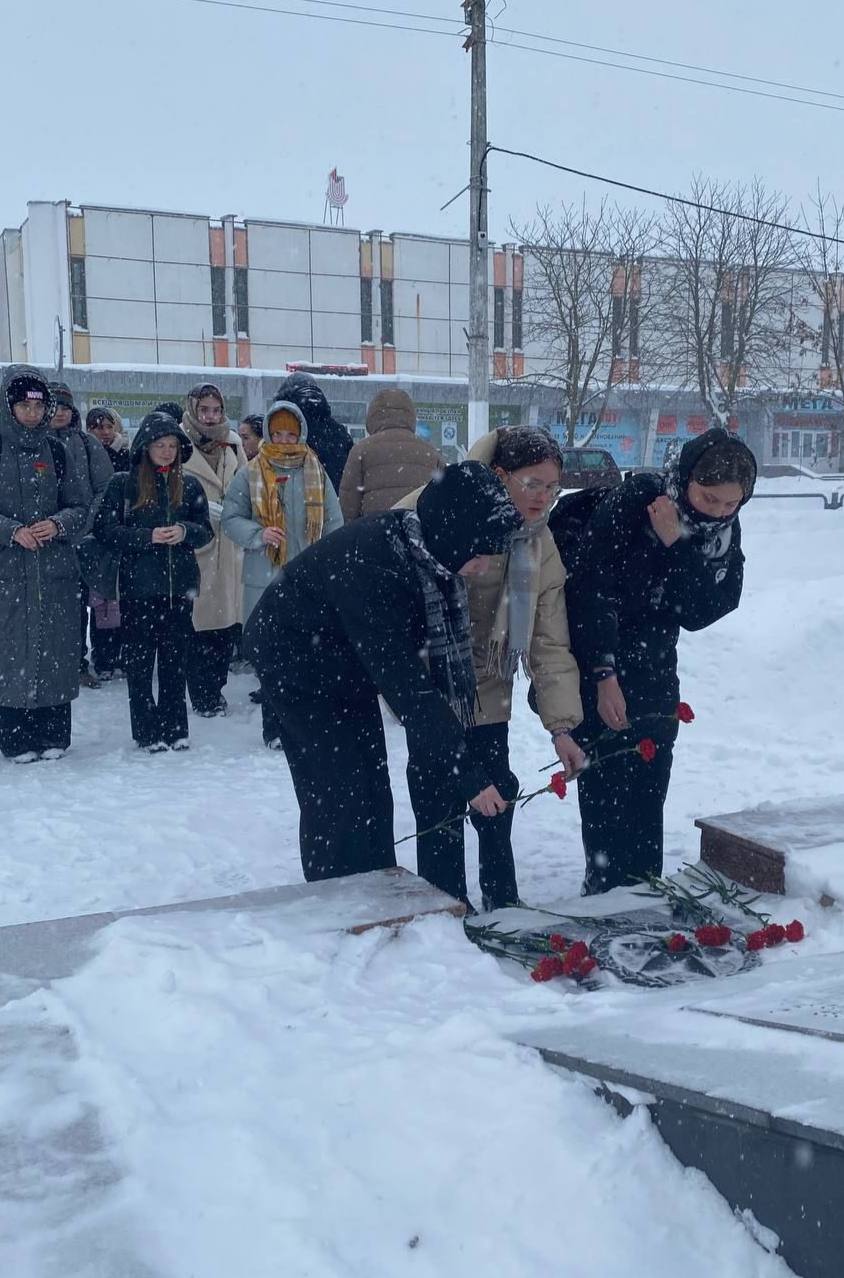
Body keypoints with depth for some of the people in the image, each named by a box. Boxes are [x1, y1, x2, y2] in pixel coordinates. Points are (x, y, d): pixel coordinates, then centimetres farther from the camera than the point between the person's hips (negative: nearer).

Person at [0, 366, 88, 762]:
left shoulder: (54, 450, 10)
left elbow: (80, 506, 10)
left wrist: (58, 524, -9)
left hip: (56, 569, 3)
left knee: (56, 649, 5)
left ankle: (53, 735, 15)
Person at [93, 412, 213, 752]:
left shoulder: (190, 485, 10)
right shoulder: (123, 484, 1)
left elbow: (206, 530, 11)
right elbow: (104, 529, -4)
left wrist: (185, 531, -11)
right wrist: (147, 537, -15)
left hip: (180, 586, 2)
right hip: (138, 586, -2)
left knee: (175, 660, 8)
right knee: (139, 661, 2)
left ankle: (175, 729, 17)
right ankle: (148, 732, 10)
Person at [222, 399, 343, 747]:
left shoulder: (316, 473, 7)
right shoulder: (250, 475, 1)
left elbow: (334, 525, 10)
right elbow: (230, 518, 4)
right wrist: (257, 535, -14)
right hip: (265, 579, -1)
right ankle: (274, 727, 14)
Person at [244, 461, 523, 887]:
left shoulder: (427, 550, -15)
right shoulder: (373, 567, -39)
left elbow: (447, 641, -8)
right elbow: (403, 681, -37)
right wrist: (466, 772, -34)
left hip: (348, 662, 8)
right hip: (295, 658, -8)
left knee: (372, 791, 9)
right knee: (338, 795, -9)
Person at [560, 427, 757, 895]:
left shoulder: (725, 532, -3)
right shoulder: (629, 503, -20)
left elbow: (704, 610, -13)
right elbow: (591, 592, -19)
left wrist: (676, 546, -26)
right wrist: (605, 675, -20)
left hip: (654, 670, 5)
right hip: (596, 660, -5)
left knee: (650, 782, 6)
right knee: (606, 778, -7)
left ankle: (644, 889, 17)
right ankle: (606, 886, 5)